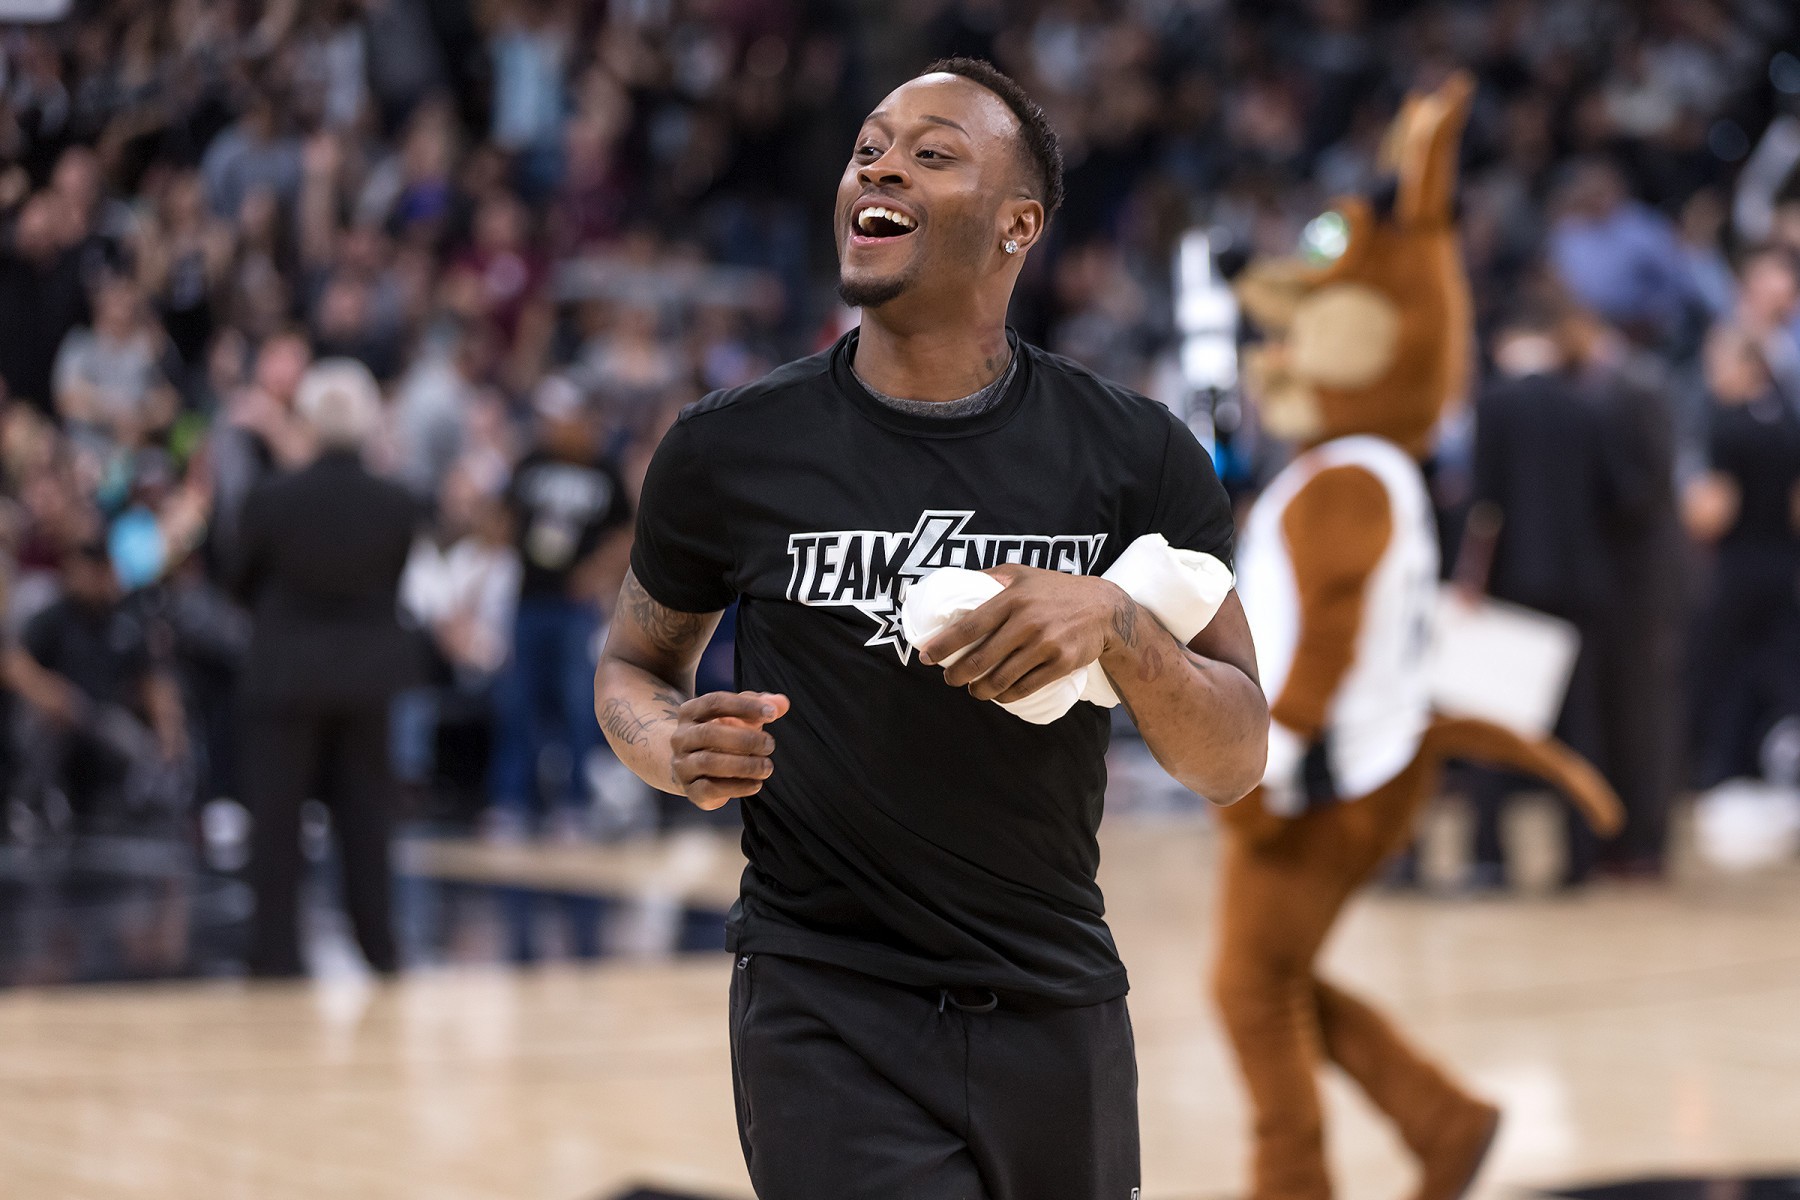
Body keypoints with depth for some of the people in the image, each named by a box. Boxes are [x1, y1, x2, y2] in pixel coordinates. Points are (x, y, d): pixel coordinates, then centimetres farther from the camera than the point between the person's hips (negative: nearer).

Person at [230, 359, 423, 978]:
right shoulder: (398, 506, -9)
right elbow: (395, 586, 4)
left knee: (276, 817, 6)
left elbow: (243, 583, -1)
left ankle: (277, 949, 5)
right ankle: (377, 944, 17)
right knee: (364, 813, 14)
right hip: (367, 673, 2)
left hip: (284, 671, -2)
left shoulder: (271, 501, -15)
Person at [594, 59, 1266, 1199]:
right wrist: (670, 748, -10)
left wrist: (1120, 628, -21)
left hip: (1056, 1007, 2)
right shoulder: (731, 449, -3)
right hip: (827, 1008, -2)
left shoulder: (1137, 454, -2)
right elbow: (636, 664, 13)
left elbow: (1236, 761, -1)